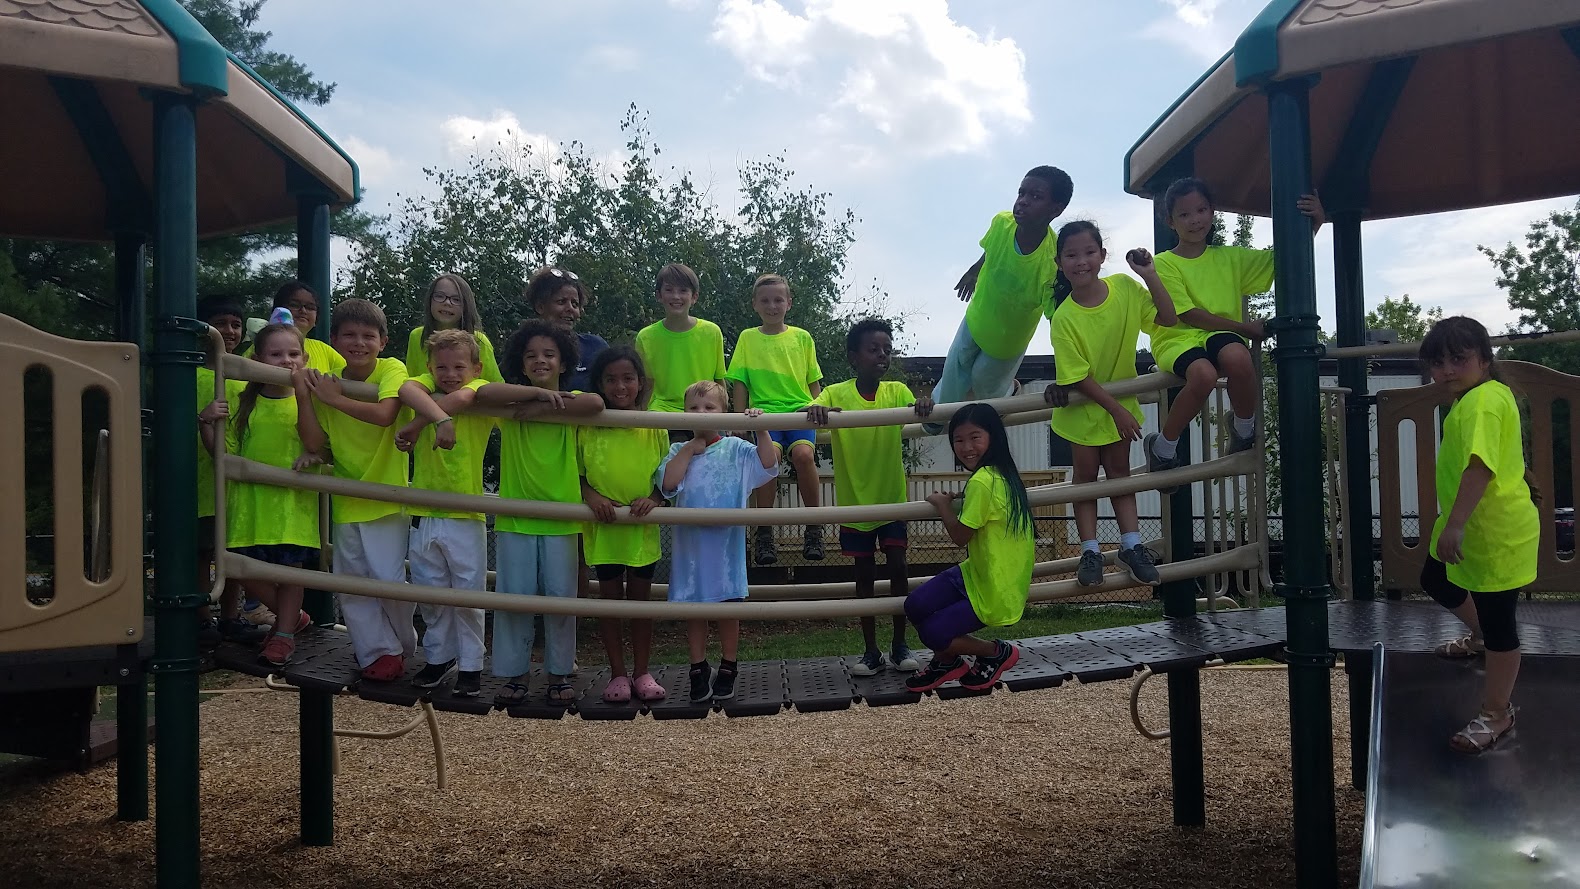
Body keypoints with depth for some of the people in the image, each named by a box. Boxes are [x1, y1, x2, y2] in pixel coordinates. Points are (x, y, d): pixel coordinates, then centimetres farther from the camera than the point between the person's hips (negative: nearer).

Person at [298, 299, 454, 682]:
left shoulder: (391, 370, -13)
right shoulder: (327, 383, 1)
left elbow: (383, 414, -33)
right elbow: (316, 445, -6)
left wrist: (334, 399, -25)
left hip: (388, 497, -5)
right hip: (345, 501, 5)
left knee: (388, 579, -10)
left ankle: (404, 645, 15)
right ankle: (378, 652, 21)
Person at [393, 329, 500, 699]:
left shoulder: (479, 389, -4)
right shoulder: (426, 383, 6)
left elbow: (462, 397, -27)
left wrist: (413, 426, -26)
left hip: (466, 516, -3)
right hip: (423, 515, 4)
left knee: (468, 594, 4)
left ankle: (471, 665, 18)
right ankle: (439, 658, 30)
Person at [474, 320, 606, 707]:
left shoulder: (569, 402, 2)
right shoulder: (512, 403, 3)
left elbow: (596, 403, -22)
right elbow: (484, 393, -20)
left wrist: (540, 409, -21)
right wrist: (539, 392, -20)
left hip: (561, 519, 0)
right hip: (514, 519, 1)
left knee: (560, 598, 6)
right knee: (513, 598, 5)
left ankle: (559, 673, 19)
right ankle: (515, 674, 17)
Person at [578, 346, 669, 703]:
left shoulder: (653, 427, -2)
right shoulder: (588, 427, -3)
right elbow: (575, 473, 3)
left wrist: (654, 498, -15)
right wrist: (590, 495, -15)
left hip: (643, 527, 0)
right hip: (602, 526, 0)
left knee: (640, 597, 10)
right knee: (610, 597, 9)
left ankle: (641, 672, 21)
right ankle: (617, 673, 20)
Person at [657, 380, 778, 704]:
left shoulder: (735, 448, 2)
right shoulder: (679, 451, 4)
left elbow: (768, 465, -9)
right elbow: (667, 485, -12)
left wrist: (760, 431, -17)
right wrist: (689, 449, -12)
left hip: (727, 541, -1)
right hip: (690, 543, 1)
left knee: (728, 605, 8)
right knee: (693, 607, 9)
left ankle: (727, 669, 23)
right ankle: (699, 669, 23)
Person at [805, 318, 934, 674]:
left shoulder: (897, 391, -4)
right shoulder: (836, 394, -10)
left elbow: (918, 415, -20)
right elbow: (808, 414, -26)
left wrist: (924, 404, -43)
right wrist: (814, 410, -49)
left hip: (892, 497, 1)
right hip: (854, 500, -1)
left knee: (898, 567, -1)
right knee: (865, 573, 7)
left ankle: (899, 645, 14)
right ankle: (871, 650, 16)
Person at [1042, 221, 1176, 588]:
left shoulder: (1124, 288, -17)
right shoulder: (1064, 318, -27)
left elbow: (1168, 319, -15)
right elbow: (1079, 377, -22)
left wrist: (1150, 276, -25)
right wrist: (1117, 409, -21)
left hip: (1121, 399, 3)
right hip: (1083, 405, -3)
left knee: (1119, 470, 13)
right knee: (1086, 474, 7)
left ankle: (1131, 546, 20)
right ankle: (1090, 551, 15)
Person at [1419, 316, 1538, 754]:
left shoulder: (1484, 400, -24)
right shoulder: (1476, 399, 9)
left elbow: (1480, 466, -35)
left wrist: (1455, 524, -38)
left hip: (1497, 534, -11)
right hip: (1469, 528, 11)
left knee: (1497, 622, 2)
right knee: (1436, 581, 28)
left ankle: (1496, 714, 15)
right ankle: (1480, 636, 53)